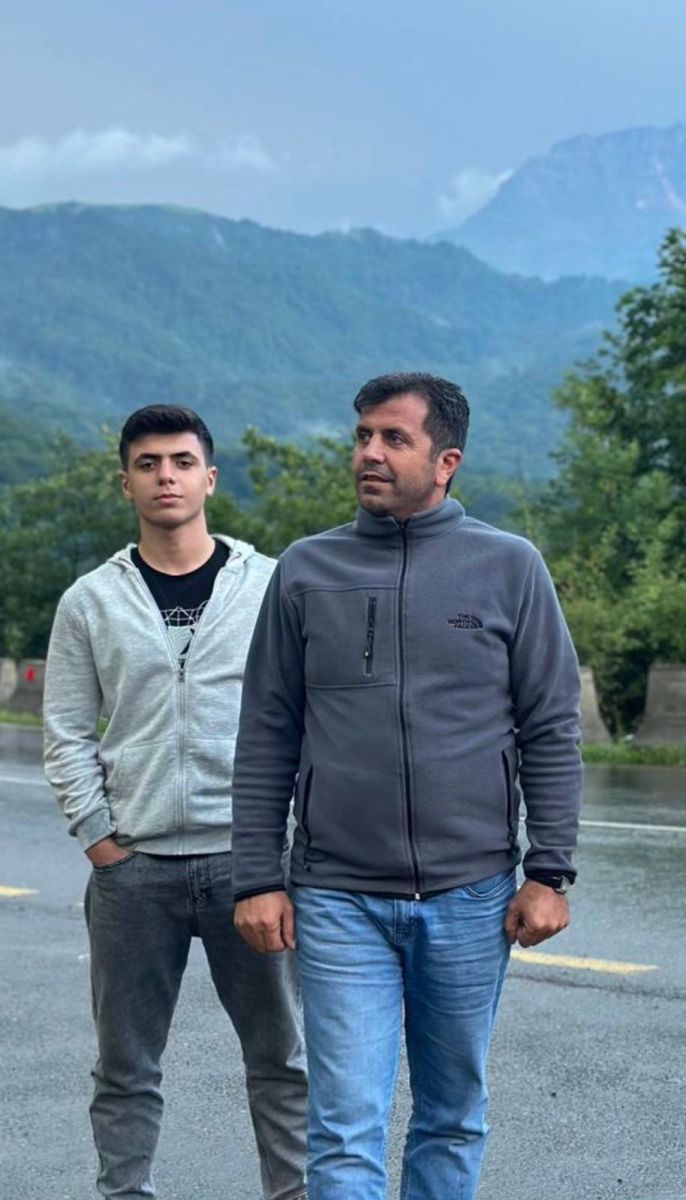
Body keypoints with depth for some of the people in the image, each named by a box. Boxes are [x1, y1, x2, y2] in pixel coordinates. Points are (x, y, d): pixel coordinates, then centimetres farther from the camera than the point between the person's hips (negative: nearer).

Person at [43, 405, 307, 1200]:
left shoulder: (270, 587, 1)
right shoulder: (90, 602, 5)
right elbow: (66, 734, 6)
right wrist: (99, 837, -2)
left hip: (248, 859, -1)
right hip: (133, 868, 1)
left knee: (281, 1055, 6)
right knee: (126, 1068, 9)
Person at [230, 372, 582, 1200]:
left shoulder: (509, 567, 2)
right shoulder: (306, 571, 4)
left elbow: (551, 732, 2)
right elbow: (265, 739, 5)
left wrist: (549, 874, -4)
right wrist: (257, 879, 0)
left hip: (471, 899, 0)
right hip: (339, 903, 0)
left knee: (454, 1120, 14)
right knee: (345, 1132, -3)